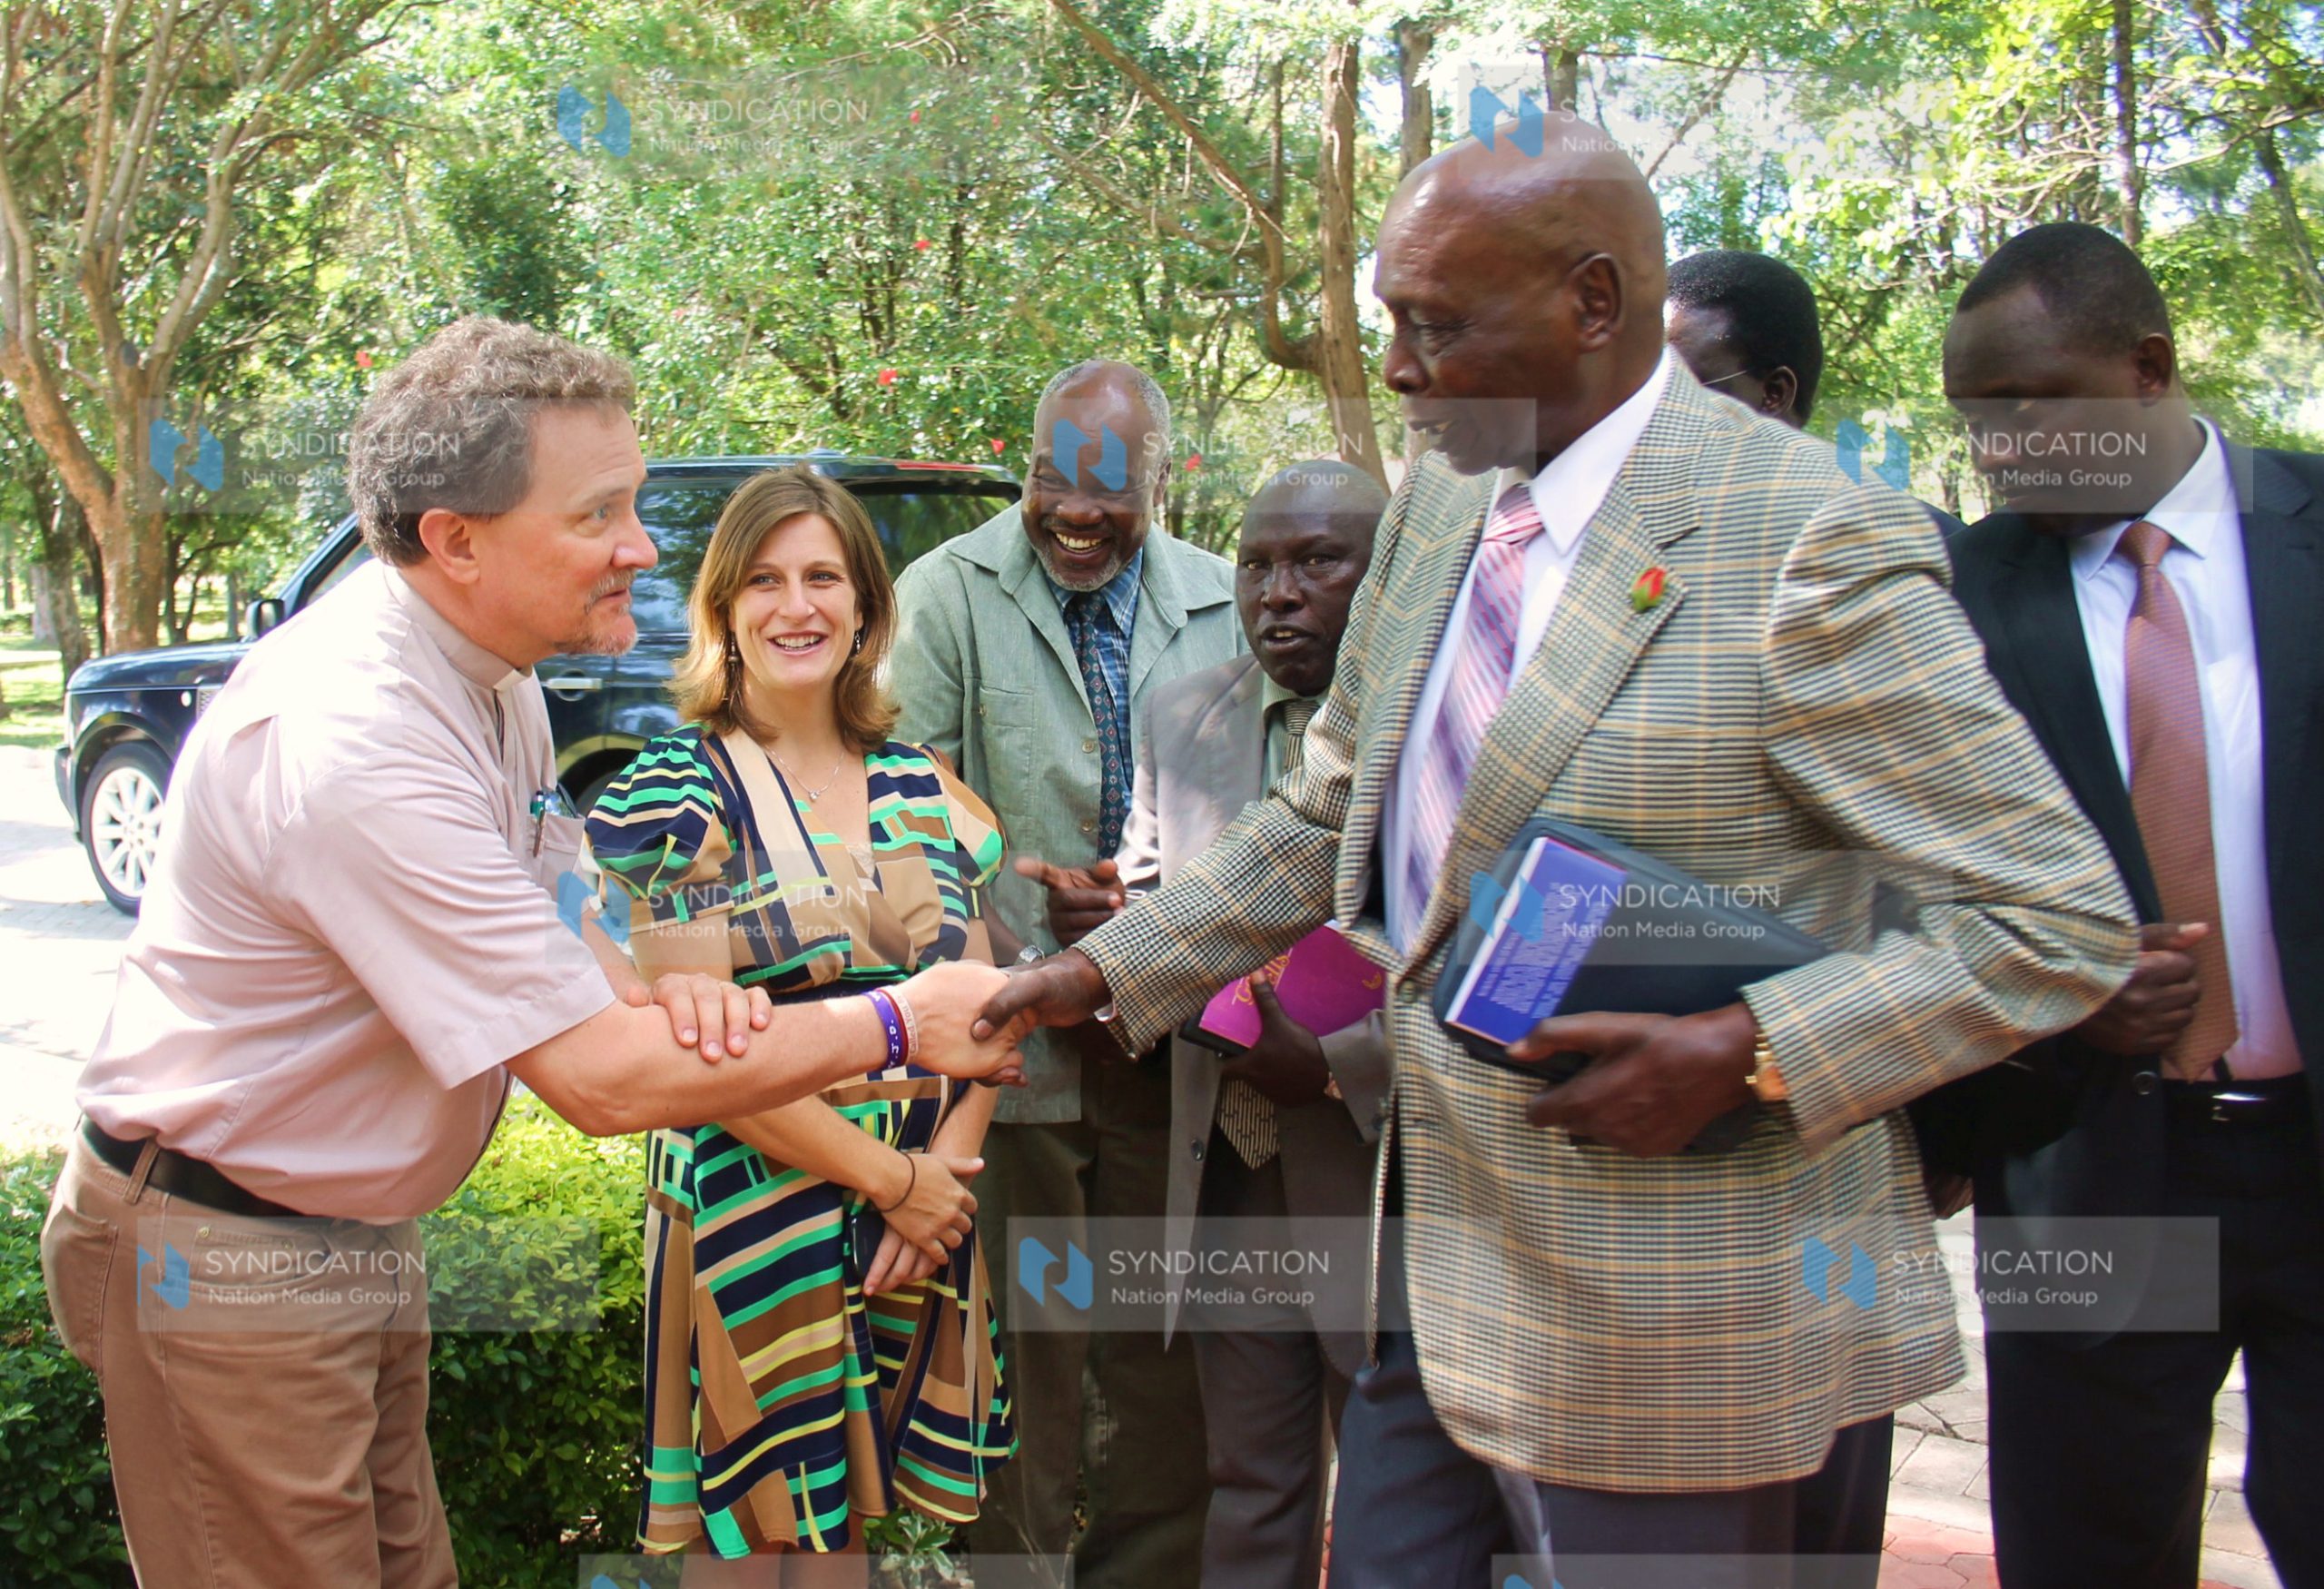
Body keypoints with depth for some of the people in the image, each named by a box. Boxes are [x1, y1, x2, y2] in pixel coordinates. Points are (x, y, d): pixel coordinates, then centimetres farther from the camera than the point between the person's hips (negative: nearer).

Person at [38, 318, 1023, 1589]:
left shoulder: (488, 672, 1)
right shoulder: (357, 741, -31)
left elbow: (550, 930, 9)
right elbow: (601, 1080, -30)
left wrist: (664, 993, -15)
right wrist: (902, 1024, -20)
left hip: (357, 1232, 9)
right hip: (229, 1255, -9)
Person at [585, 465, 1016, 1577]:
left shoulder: (921, 787, 7)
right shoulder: (675, 794, -6)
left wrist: (947, 1168, -8)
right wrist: (893, 1179, -13)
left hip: (926, 1224, 4)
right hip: (754, 1223, -4)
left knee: (885, 1508, 12)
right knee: (780, 1527, 5)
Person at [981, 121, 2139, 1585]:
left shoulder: (1809, 543, -18)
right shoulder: (1438, 506, 6)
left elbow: (2064, 924, -16)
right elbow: (1327, 820, 15)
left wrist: (1745, 1056, -23)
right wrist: (1105, 971, 10)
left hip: (1661, 1333, -7)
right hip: (1439, 1256, 7)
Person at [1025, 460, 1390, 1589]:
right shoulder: (1183, 716, 6)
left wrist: (1337, 1067, -25)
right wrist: (1107, 922, -10)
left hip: (1390, 1170, -4)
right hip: (1226, 1172, 5)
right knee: (1250, 1491, 18)